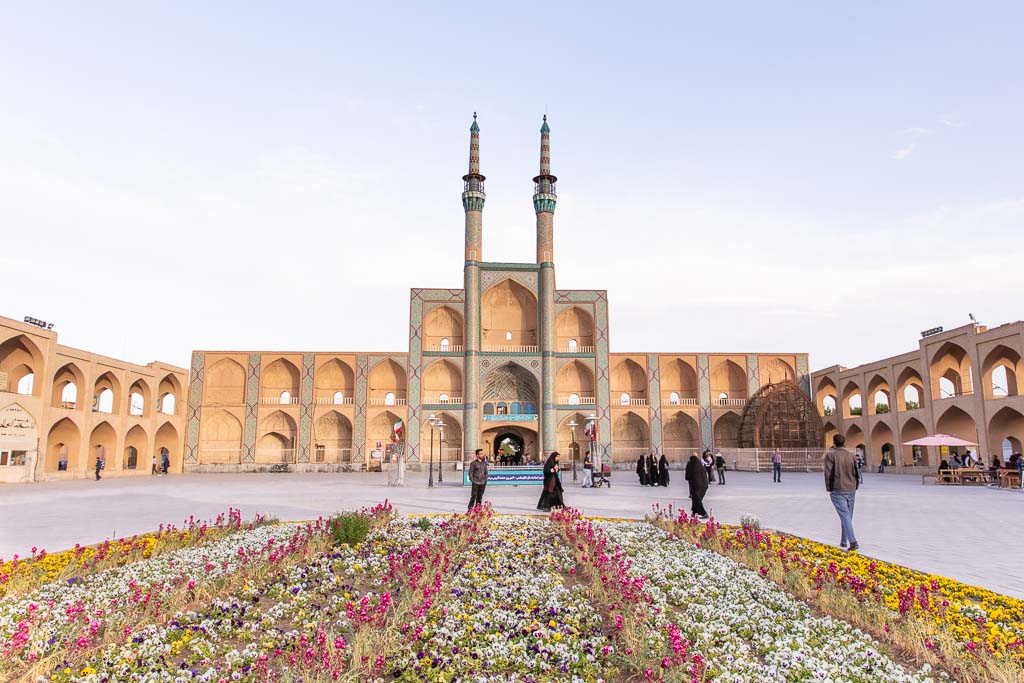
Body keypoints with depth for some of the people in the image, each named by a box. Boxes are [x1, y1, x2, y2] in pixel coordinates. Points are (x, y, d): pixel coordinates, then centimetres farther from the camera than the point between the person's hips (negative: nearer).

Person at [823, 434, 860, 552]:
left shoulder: (830, 455, -8)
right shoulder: (851, 455, 7)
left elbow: (828, 473, -12)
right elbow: (856, 472, 9)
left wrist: (829, 489, -3)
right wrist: (855, 487, 17)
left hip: (838, 490, -5)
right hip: (851, 490, 5)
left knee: (845, 516, -8)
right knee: (848, 516, 14)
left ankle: (853, 542, -19)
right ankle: (843, 541, 22)